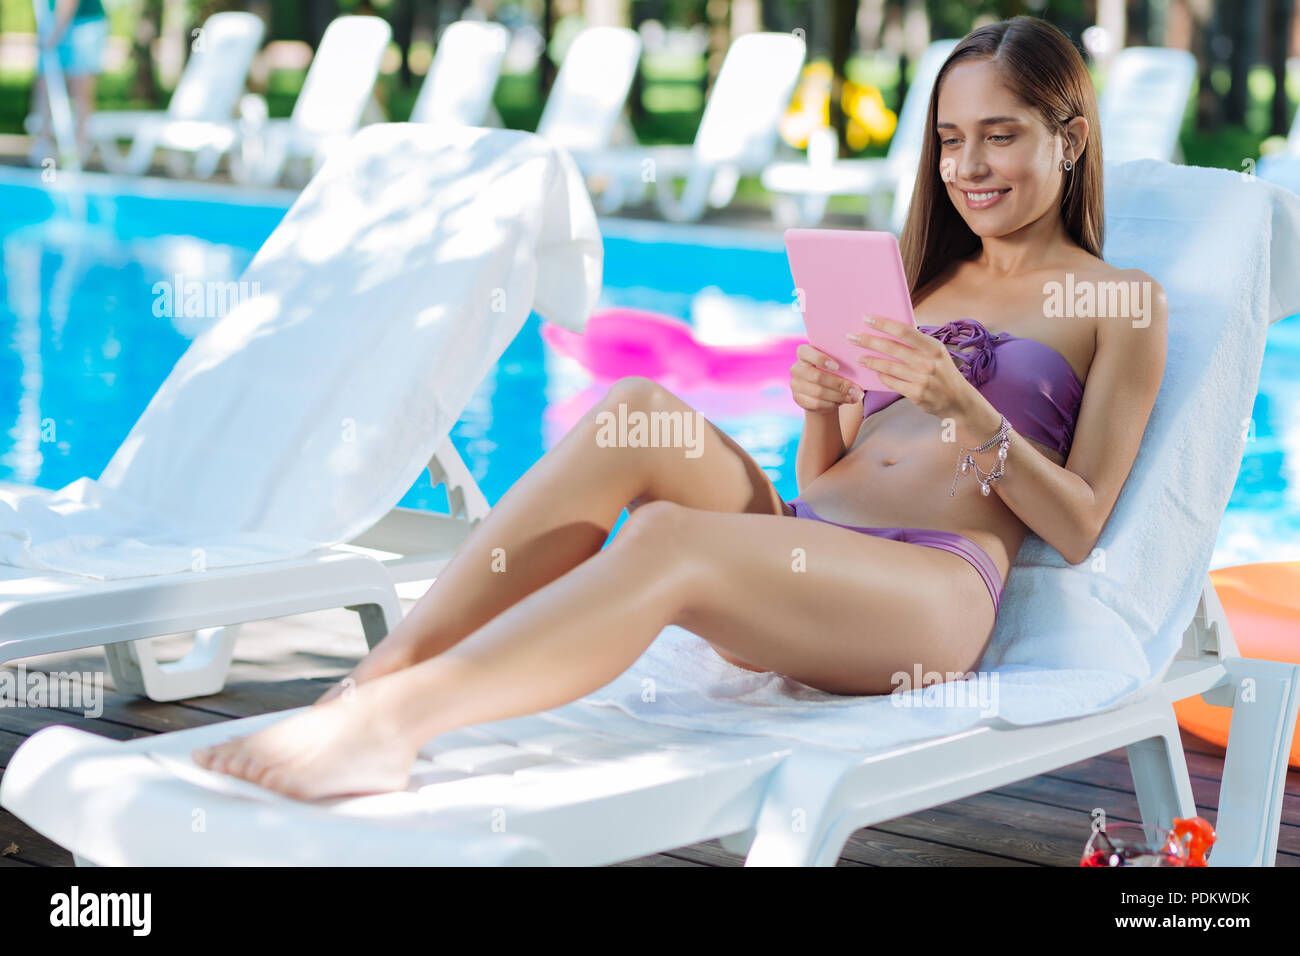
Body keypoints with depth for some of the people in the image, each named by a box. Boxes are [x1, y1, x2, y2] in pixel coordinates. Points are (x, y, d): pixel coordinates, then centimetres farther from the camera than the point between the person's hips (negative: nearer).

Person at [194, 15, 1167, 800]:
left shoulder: (1123, 304, 12)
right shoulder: (922, 281, 28)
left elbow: (1078, 528, 3)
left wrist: (965, 405, -11)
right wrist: (821, 412, 2)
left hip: (939, 590, -5)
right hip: (801, 557, 5)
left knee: (668, 538, -36)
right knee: (639, 408, -27)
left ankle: (395, 717, -52)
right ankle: (380, 670, -36)